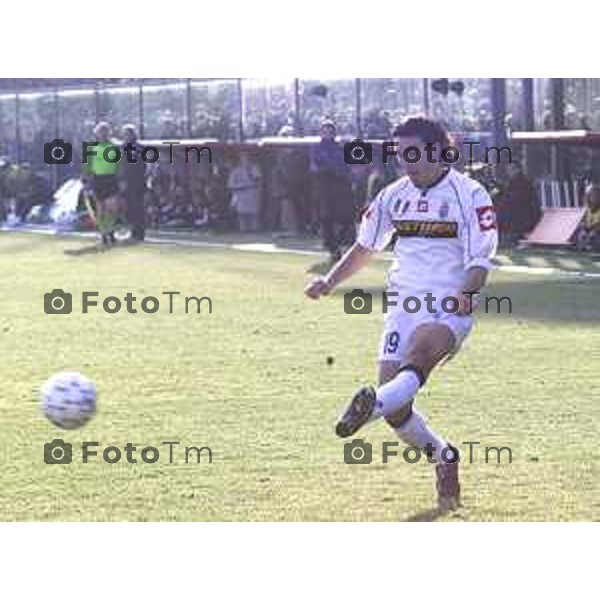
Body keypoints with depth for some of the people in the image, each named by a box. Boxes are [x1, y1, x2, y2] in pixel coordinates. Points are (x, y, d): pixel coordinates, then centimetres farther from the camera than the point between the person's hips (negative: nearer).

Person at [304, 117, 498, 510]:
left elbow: (480, 261, -8)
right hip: (404, 305, 5)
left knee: (419, 354, -38)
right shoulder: (395, 195, 13)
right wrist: (330, 282, 12)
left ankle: (373, 404, -64)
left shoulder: (470, 195, -3)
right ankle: (444, 458, 19)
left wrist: (465, 296, -27)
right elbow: (366, 247, 25)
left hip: (449, 307, -5)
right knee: (397, 410, -4)